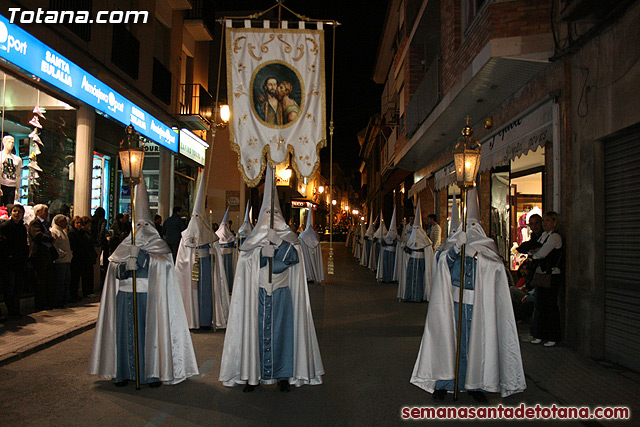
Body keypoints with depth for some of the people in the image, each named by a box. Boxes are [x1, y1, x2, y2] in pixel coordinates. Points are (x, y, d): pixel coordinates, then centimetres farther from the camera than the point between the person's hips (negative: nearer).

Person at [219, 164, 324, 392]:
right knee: (255, 329, -1)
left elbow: (294, 258, -8)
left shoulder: (288, 237, 8)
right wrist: (265, 249, -13)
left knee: (280, 330, -1)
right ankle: (253, 374, 7)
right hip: (258, 292, 1)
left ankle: (283, 374, 8)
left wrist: (277, 240, -14)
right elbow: (248, 262, 0)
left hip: (281, 293, 0)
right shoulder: (254, 238, 10)